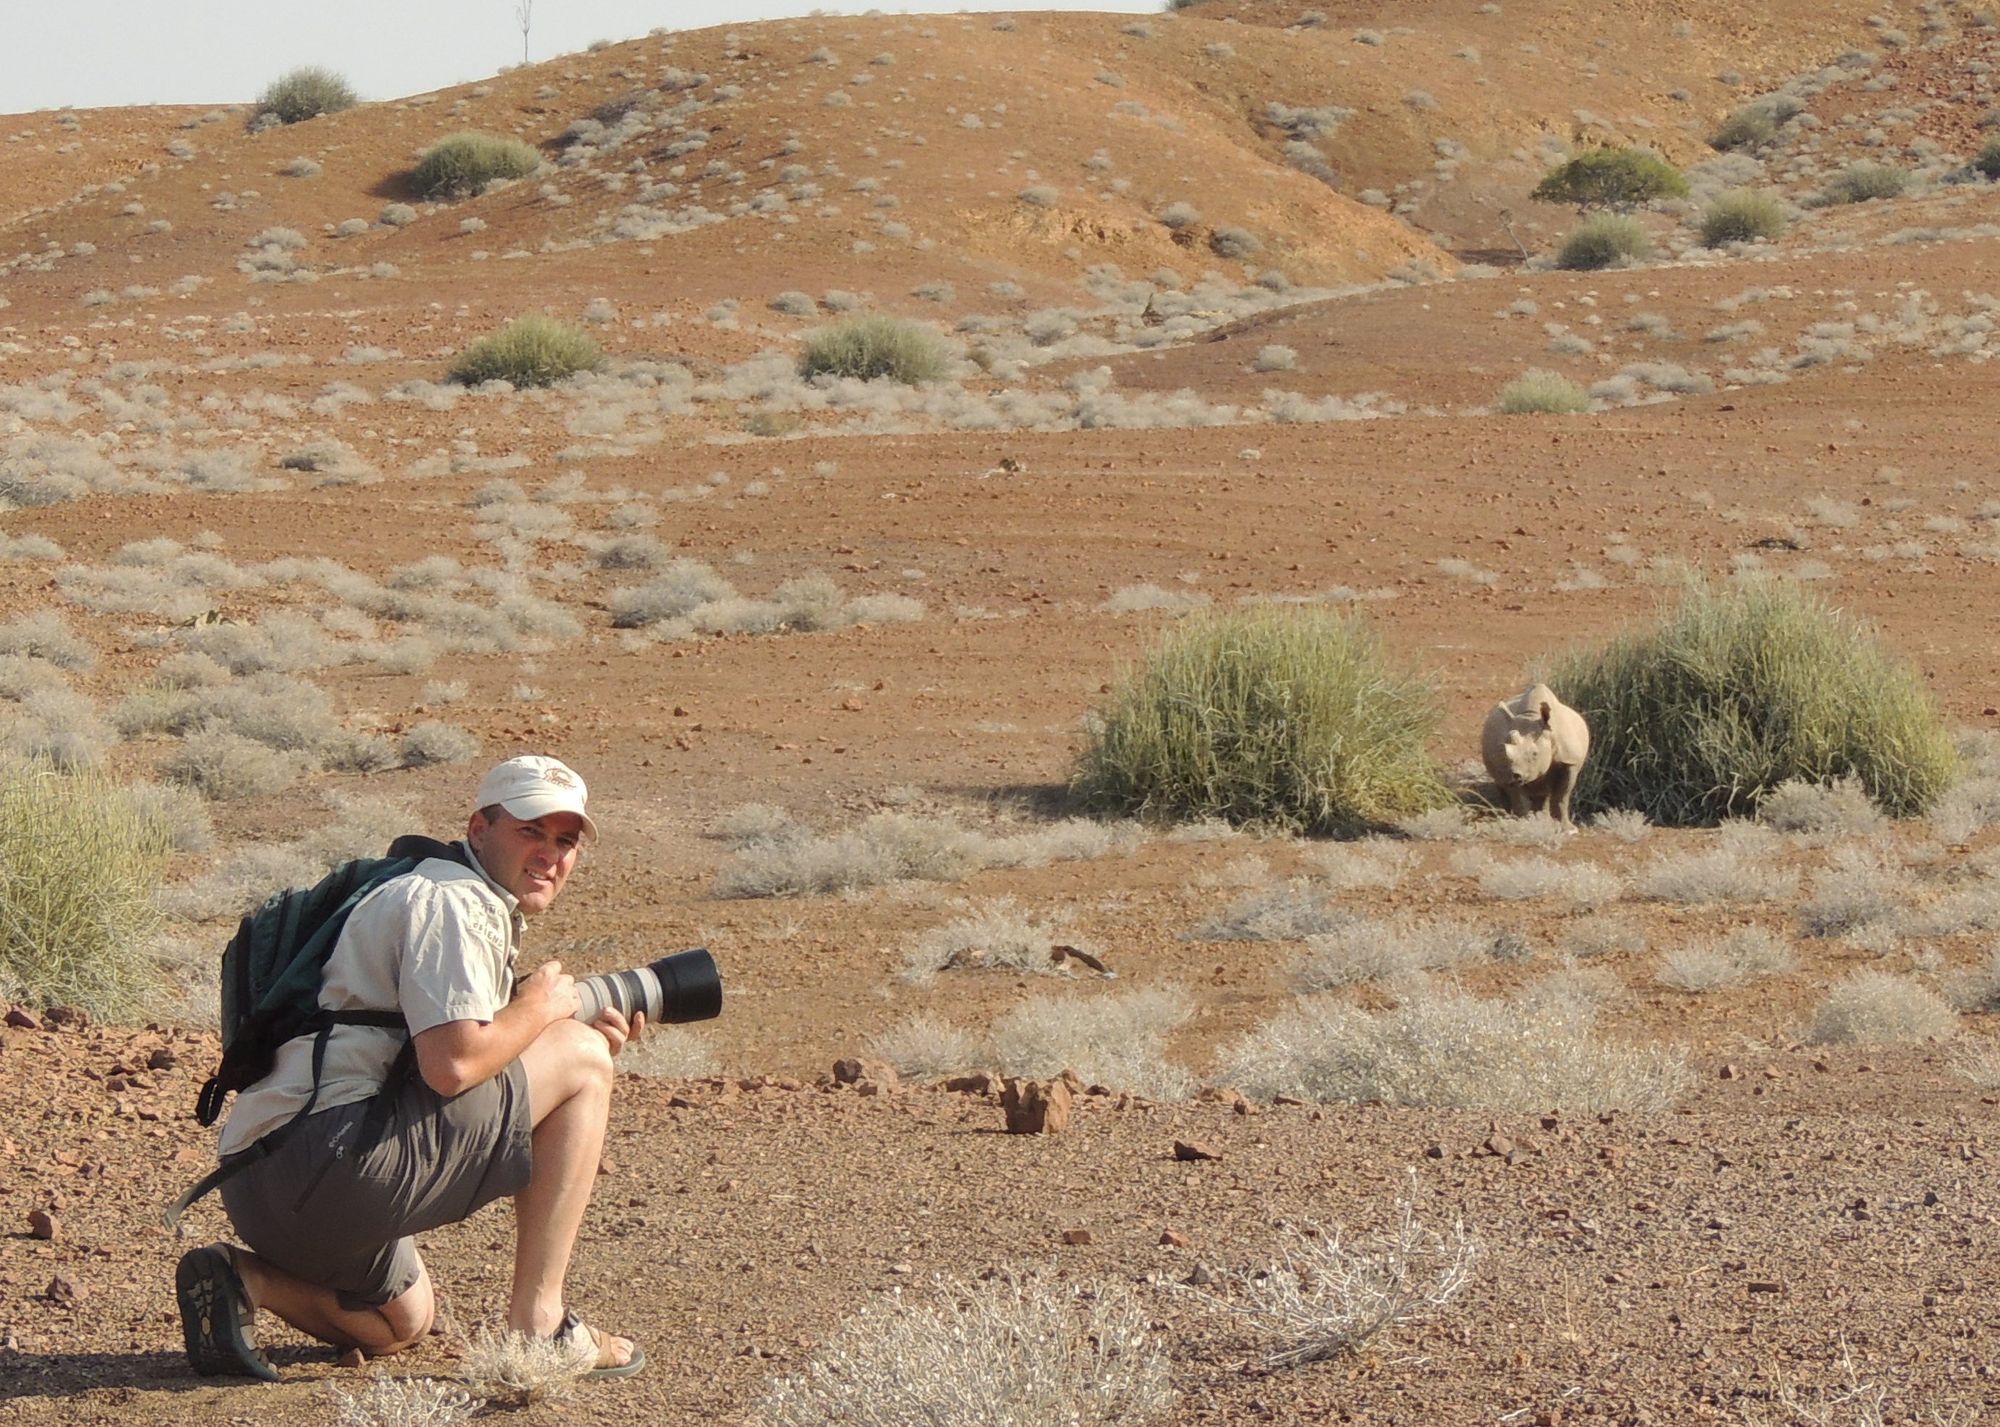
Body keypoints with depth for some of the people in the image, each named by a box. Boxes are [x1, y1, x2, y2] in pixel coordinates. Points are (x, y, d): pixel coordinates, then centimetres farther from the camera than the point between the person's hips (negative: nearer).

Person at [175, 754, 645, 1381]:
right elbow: (453, 1064, -20)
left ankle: (246, 1278, 10)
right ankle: (537, 1324, -4)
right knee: (578, 1057, -4)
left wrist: (586, 1032, 13)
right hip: (326, 1158, -11)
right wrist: (540, 1006, -2)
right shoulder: (450, 901, -8)